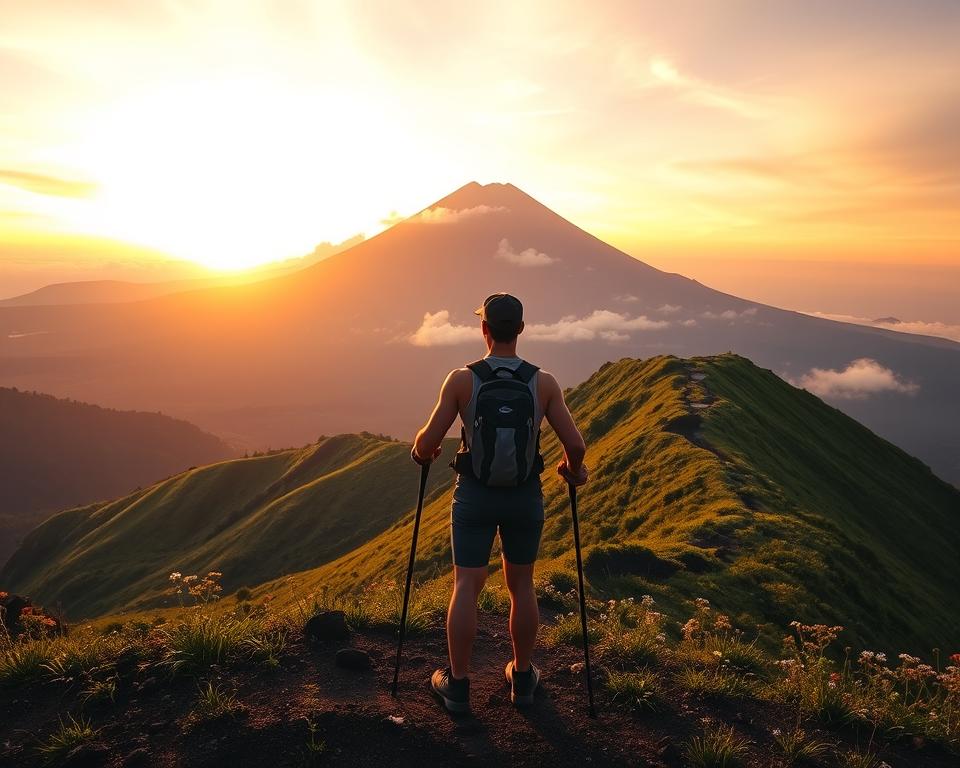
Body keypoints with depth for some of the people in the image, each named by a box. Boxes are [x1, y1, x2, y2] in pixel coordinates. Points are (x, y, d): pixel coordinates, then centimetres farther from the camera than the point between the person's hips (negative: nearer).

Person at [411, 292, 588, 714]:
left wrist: (420, 453, 12)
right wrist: (574, 470, 13)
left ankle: (457, 684, 19)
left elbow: (427, 444, -12)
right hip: (526, 496, 2)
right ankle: (522, 678, 31)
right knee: (521, 585, 17)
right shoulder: (544, 382, -9)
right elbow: (575, 445, -9)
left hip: (474, 494, -1)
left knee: (466, 587, 8)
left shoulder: (461, 379, -13)